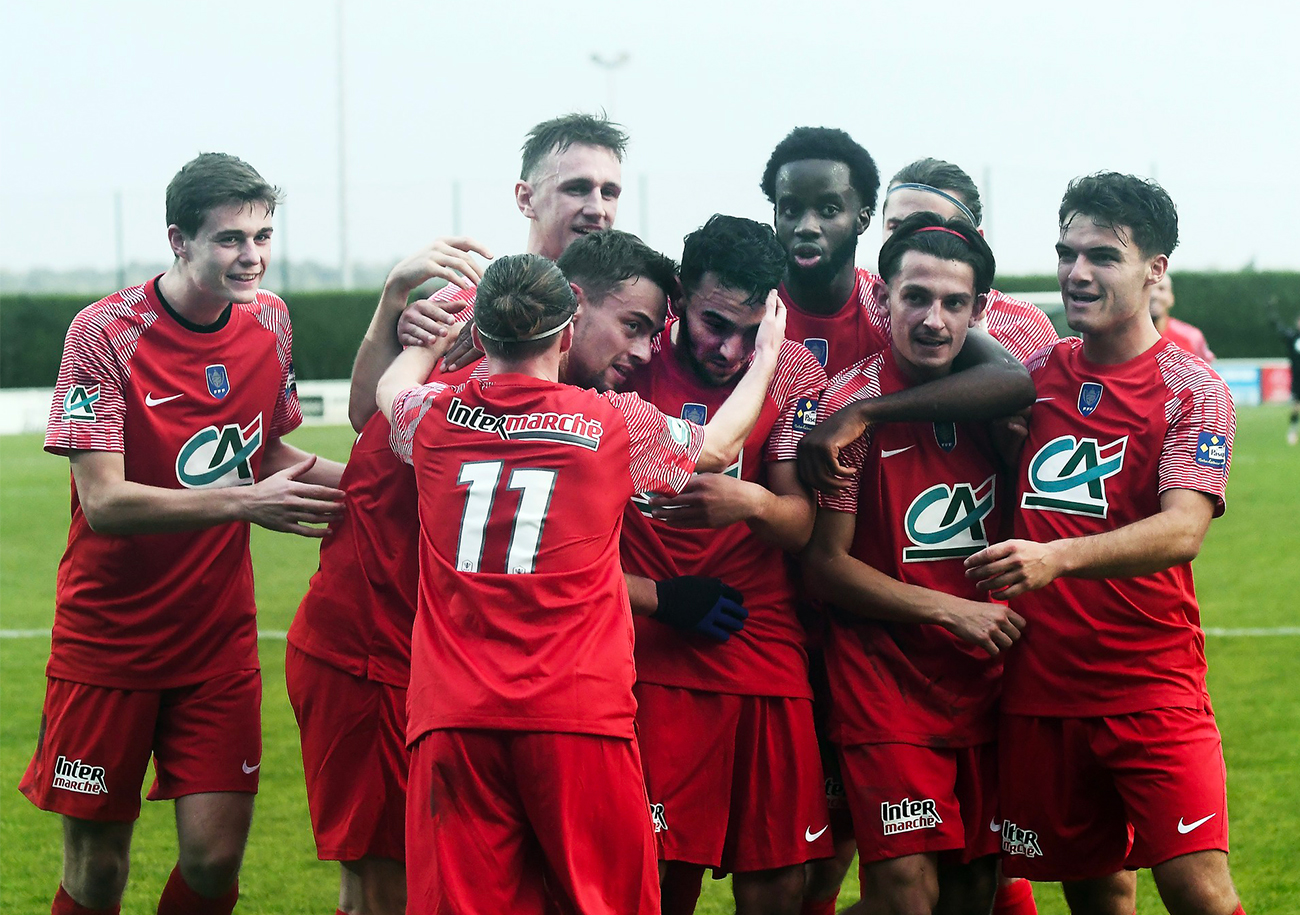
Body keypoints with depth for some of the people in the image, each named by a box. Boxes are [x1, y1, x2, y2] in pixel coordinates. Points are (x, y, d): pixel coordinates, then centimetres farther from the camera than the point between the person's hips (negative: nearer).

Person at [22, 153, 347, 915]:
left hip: (220, 637, 4)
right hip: (108, 641, -4)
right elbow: (104, 501, -21)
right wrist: (244, 501, -29)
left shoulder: (269, 321, 2)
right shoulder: (104, 334, -14)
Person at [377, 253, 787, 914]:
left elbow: (391, 385, 32)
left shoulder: (435, 420, 6)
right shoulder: (615, 424, 1)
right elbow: (715, 450, 22)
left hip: (451, 719, 2)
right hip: (579, 715, -2)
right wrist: (767, 353, 38)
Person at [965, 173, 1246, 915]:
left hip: (1152, 687, -4)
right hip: (1040, 683, 5)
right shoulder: (1037, 375, 9)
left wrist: (1058, 557, -33)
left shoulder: (1192, 392, -5)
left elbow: (1182, 531, -19)